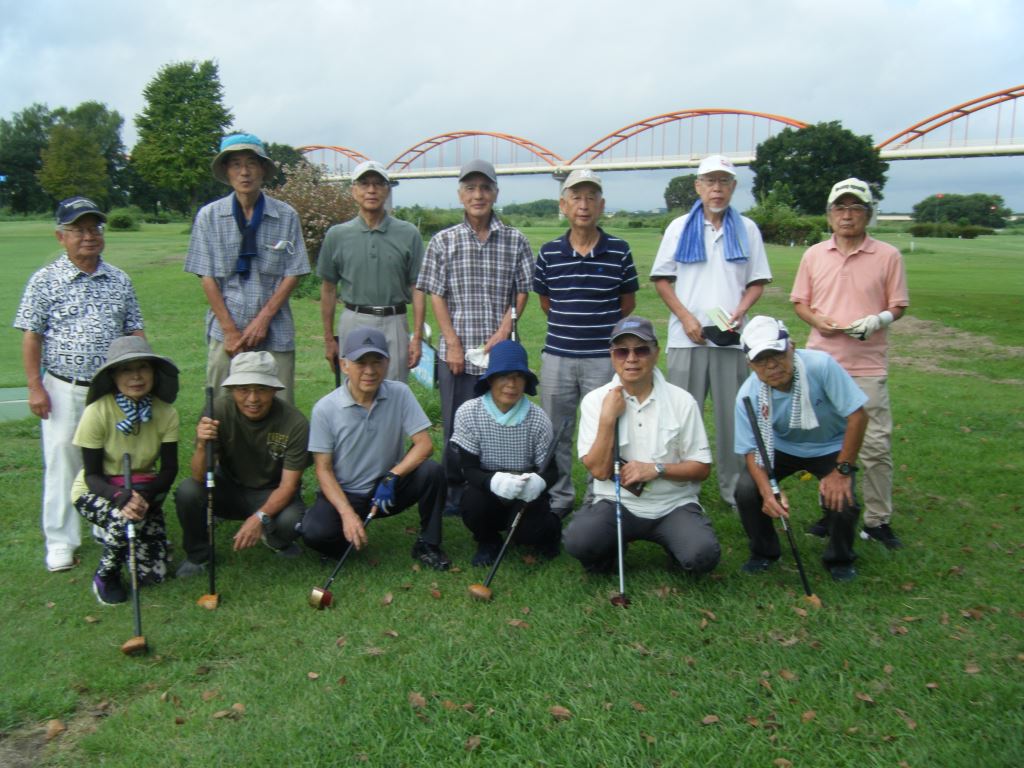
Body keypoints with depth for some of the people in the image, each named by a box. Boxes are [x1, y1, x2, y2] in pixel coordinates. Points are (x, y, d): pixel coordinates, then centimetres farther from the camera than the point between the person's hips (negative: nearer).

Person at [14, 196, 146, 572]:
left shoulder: (120, 280, 6)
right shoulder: (45, 280, -3)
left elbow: (135, 332, 10)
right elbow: (31, 336, -3)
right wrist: (35, 386, -8)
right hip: (64, 389, -3)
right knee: (62, 463, 4)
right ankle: (60, 542, 14)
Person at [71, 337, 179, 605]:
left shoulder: (166, 413, -15)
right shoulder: (98, 412, -23)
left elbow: (169, 469, -11)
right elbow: (91, 475, -19)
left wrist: (145, 496, -31)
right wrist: (121, 497, -39)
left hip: (143, 492, 3)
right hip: (96, 492, -3)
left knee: (153, 574, -6)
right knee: (125, 518, -38)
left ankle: (116, 533, 26)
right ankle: (105, 575, -6)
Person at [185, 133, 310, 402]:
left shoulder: (286, 216, 2)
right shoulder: (209, 216, 3)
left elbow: (293, 274, 2)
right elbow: (207, 277, 2)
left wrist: (264, 318, -6)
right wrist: (230, 330, -5)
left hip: (275, 334, 0)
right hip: (225, 333, 0)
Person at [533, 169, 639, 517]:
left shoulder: (619, 251, -2)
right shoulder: (548, 252, 2)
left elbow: (627, 303, 8)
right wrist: (569, 327, 10)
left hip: (604, 357, -2)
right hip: (557, 356, 2)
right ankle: (559, 499, 28)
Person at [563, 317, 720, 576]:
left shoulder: (682, 401, -3)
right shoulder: (595, 400, -3)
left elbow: (702, 468, 1)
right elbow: (599, 470, -9)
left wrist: (657, 469, -15)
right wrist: (608, 417, -17)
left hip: (674, 505, 1)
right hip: (616, 504, 0)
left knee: (702, 555, -27)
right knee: (577, 541, -29)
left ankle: (675, 545, 10)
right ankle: (608, 552, 8)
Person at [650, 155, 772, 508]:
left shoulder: (747, 229, 9)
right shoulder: (680, 228, 7)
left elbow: (757, 281, 10)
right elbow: (662, 279, 6)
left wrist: (740, 312, -9)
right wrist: (685, 317, -7)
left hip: (731, 337, 1)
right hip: (687, 337, 0)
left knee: (733, 415, 3)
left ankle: (733, 487, 16)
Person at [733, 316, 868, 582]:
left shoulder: (820, 365, -33)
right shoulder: (748, 395, -25)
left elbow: (857, 414, -25)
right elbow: (752, 450, -17)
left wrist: (843, 471, -24)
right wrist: (767, 491, -35)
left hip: (830, 447, -1)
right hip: (782, 448, 2)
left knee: (841, 501, -24)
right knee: (746, 490, -21)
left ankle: (839, 560, 11)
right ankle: (764, 552, 10)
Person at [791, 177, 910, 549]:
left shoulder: (888, 256, 1)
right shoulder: (813, 255, 8)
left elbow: (898, 306, 5)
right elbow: (799, 301, 12)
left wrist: (879, 320, -17)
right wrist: (816, 319, -8)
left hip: (868, 366, -2)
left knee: (876, 445, -2)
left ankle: (878, 519, 10)